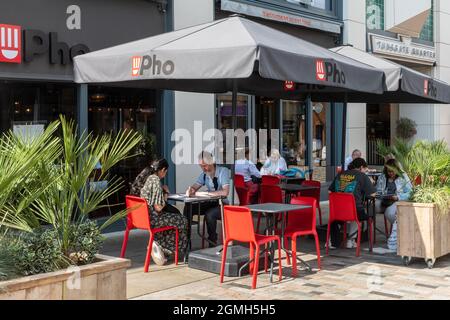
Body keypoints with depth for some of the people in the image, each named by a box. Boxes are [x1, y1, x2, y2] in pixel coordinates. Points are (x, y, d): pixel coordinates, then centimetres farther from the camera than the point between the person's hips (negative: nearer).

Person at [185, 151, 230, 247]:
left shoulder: (223, 171, -15)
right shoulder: (204, 174, 6)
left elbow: (225, 192, -28)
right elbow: (194, 187, 8)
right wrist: (190, 190, -19)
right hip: (211, 203, 7)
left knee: (209, 213, -34)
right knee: (188, 208, -10)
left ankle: (212, 242, -16)